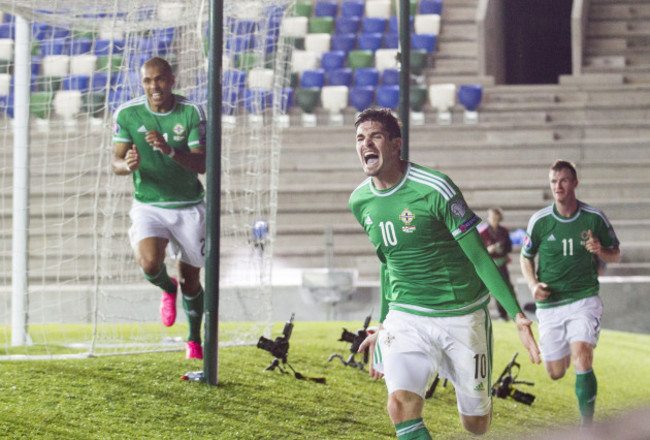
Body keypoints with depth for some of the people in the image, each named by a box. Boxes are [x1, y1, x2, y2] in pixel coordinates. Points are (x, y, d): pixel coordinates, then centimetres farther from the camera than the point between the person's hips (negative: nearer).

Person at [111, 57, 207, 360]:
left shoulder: (191, 113, -9)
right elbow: (116, 162, -5)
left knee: (190, 282, 7)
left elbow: (202, 164, -15)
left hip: (189, 207, 0)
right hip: (148, 206, 0)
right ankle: (167, 289, 12)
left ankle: (194, 340, 34)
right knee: (150, 264, -26)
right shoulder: (127, 113, -6)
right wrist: (128, 165, -30)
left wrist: (169, 150, -33)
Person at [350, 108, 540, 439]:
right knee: (401, 406, -23)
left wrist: (516, 315, -18)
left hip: (462, 316, -3)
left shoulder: (434, 188, -17)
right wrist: (383, 324, 22)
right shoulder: (359, 201, 1)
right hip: (406, 318, 3)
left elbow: (478, 255, -13)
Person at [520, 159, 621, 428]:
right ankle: (566, 352, 46)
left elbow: (616, 255, 6)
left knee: (582, 357, -24)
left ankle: (587, 426, -17)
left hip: (584, 298, -2)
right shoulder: (539, 221, -4)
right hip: (550, 303, 2)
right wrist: (533, 285, -9)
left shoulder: (594, 217, -5)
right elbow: (526, 257, 9)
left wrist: (600, 250, -17)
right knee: (555, 373, 7)